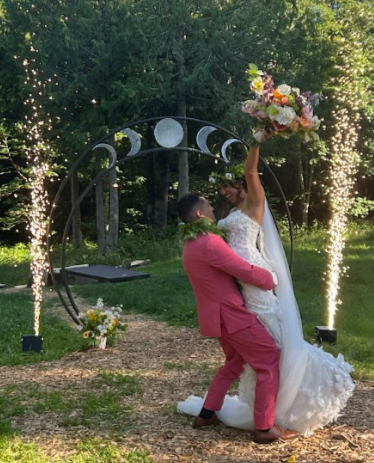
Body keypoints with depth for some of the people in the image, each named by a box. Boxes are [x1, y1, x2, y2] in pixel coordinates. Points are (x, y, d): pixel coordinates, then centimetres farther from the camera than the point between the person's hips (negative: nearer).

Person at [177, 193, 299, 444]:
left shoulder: (191, 244, 11)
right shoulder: (209, 242, -22)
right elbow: (247, 272, -20)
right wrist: (272, 279, -2)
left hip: (220, 314, 10)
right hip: (231, 315, -10)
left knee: (234, 363, 25)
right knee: (269, 362, 0)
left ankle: (207, 413, 29)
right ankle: (265, 428, 5)